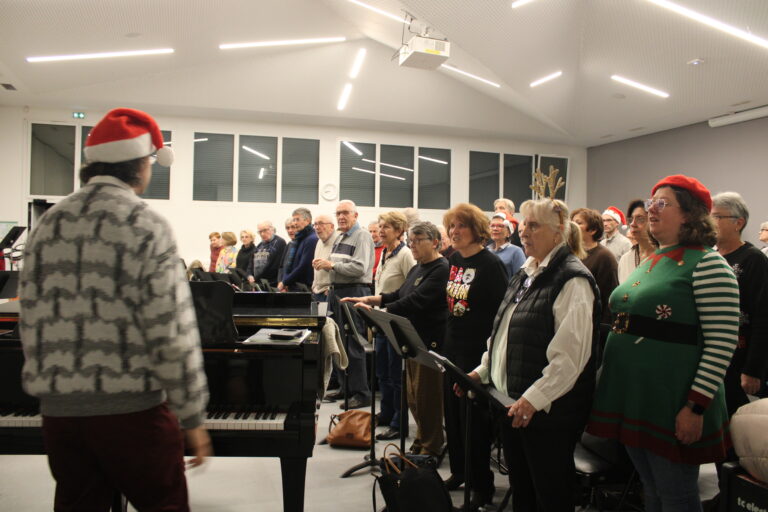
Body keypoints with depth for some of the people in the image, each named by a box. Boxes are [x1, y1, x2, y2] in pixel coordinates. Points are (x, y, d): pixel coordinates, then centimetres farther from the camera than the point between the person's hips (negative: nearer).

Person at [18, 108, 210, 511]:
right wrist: (192, 418, -8)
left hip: (59, 409, 6)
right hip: (132, 408, -6)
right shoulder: (146, 226, -12)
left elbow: (31, 322, 10)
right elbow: (172, 334, -16)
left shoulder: (47, 225, 6)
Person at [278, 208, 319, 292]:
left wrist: (285, 282, -10)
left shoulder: (312, 240, -12)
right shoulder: (296, 240, 18)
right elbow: (287, 265, 18)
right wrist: (282, 282, 1)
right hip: (290, 287, 8)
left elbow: (304, 267, -17)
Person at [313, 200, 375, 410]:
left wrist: (331, 265, -19)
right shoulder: (339, 238, 19)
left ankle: (361, 394, 1)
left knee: (353, 345, -7)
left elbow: (359, 268, -20)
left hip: (354, 292, -10)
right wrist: (324, 265, 5)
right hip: (336, 292, 10)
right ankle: (345, 387, 28)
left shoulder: (362, 236, -9)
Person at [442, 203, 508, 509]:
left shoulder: (491, 264, -14)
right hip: (452, 347, 8)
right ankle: (459, 472, 33)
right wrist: (444, 338, 16)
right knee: (452, 412, 16)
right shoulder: (454, 260, 8)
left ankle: (482, 486, 18)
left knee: (474, 418, 2)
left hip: (477, 351, -7)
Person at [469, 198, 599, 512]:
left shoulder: (572, 280, -15)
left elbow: (571, 354, -23)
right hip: (512, 403, 8)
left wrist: (533, 398, -26)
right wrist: (482, 371, 12)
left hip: (548, 410, -8)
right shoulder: (524, 276, 13)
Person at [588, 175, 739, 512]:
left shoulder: (707, 263, -12)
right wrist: (610, 378, 17)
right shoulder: (649, 262, 12)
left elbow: (722, 342, -17)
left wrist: (696, 406, -20)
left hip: (672, 406, -7)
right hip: (631, 397, 7)